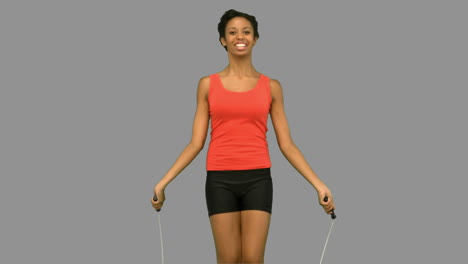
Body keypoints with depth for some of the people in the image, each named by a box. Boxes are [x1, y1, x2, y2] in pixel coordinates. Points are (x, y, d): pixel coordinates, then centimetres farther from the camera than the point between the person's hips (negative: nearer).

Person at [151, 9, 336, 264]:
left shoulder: (271, 87, 6)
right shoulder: (208, 85, 6)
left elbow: (286, 144, 6)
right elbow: (196, 143, 6)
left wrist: (318, 184, -2)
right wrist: (163, 182, -2)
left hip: (257, 179, 0)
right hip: (220, 180, 0)